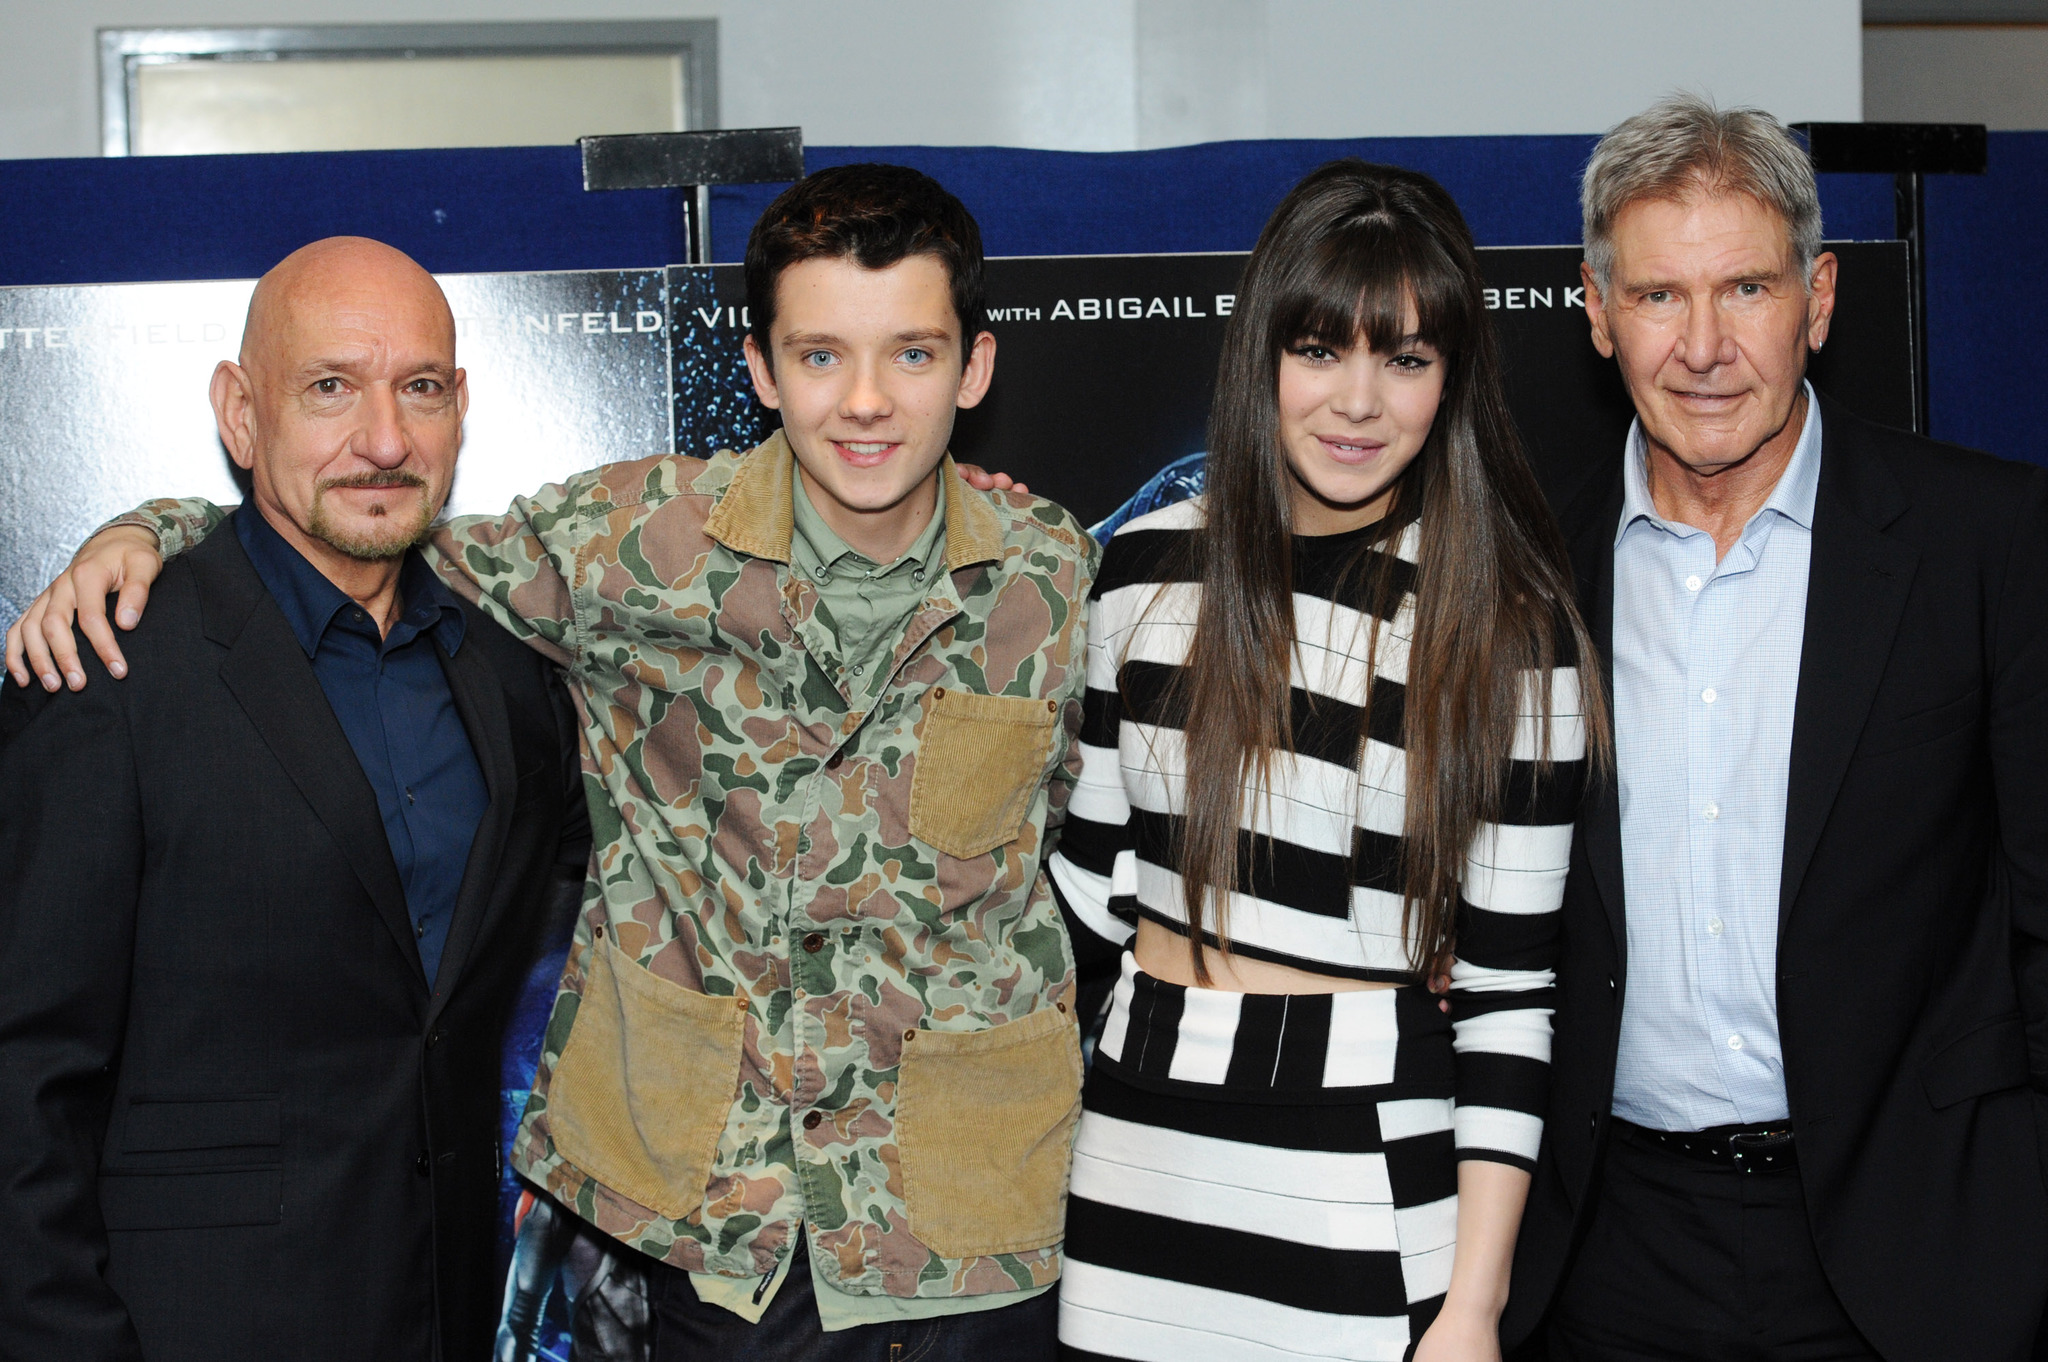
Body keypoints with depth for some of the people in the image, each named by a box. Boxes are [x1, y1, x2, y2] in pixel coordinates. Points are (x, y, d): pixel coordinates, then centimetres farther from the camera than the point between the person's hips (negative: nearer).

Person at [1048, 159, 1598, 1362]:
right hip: (1139, 1173, 3)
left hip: (1373, 1178, -3)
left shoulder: (1508, 625, -7)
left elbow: (1510, 990, -6)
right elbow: (1090, 878, 9)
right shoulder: (1148, 566, 3)